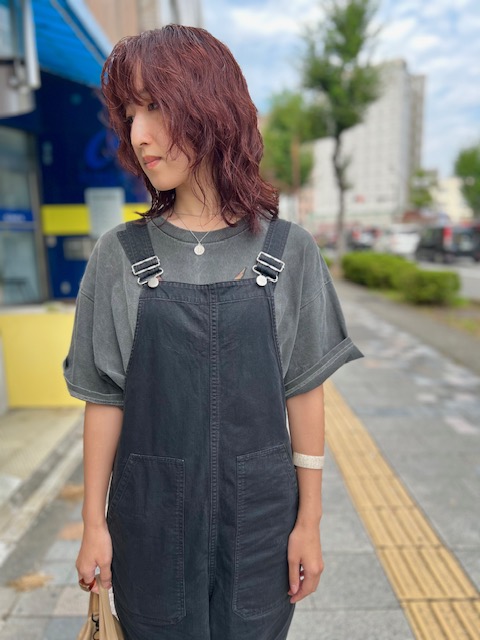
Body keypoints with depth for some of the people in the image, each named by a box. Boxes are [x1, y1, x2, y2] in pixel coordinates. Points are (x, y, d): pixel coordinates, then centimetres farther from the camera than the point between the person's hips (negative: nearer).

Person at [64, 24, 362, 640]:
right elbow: (105, 399, -2)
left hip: (260, 510, 0)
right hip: (151, 512, 1)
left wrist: (309, 521, -1)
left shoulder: (287, 250, -7)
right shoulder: (120, 255, -6)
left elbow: (304, 393, -4)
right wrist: (94, 523, 1)